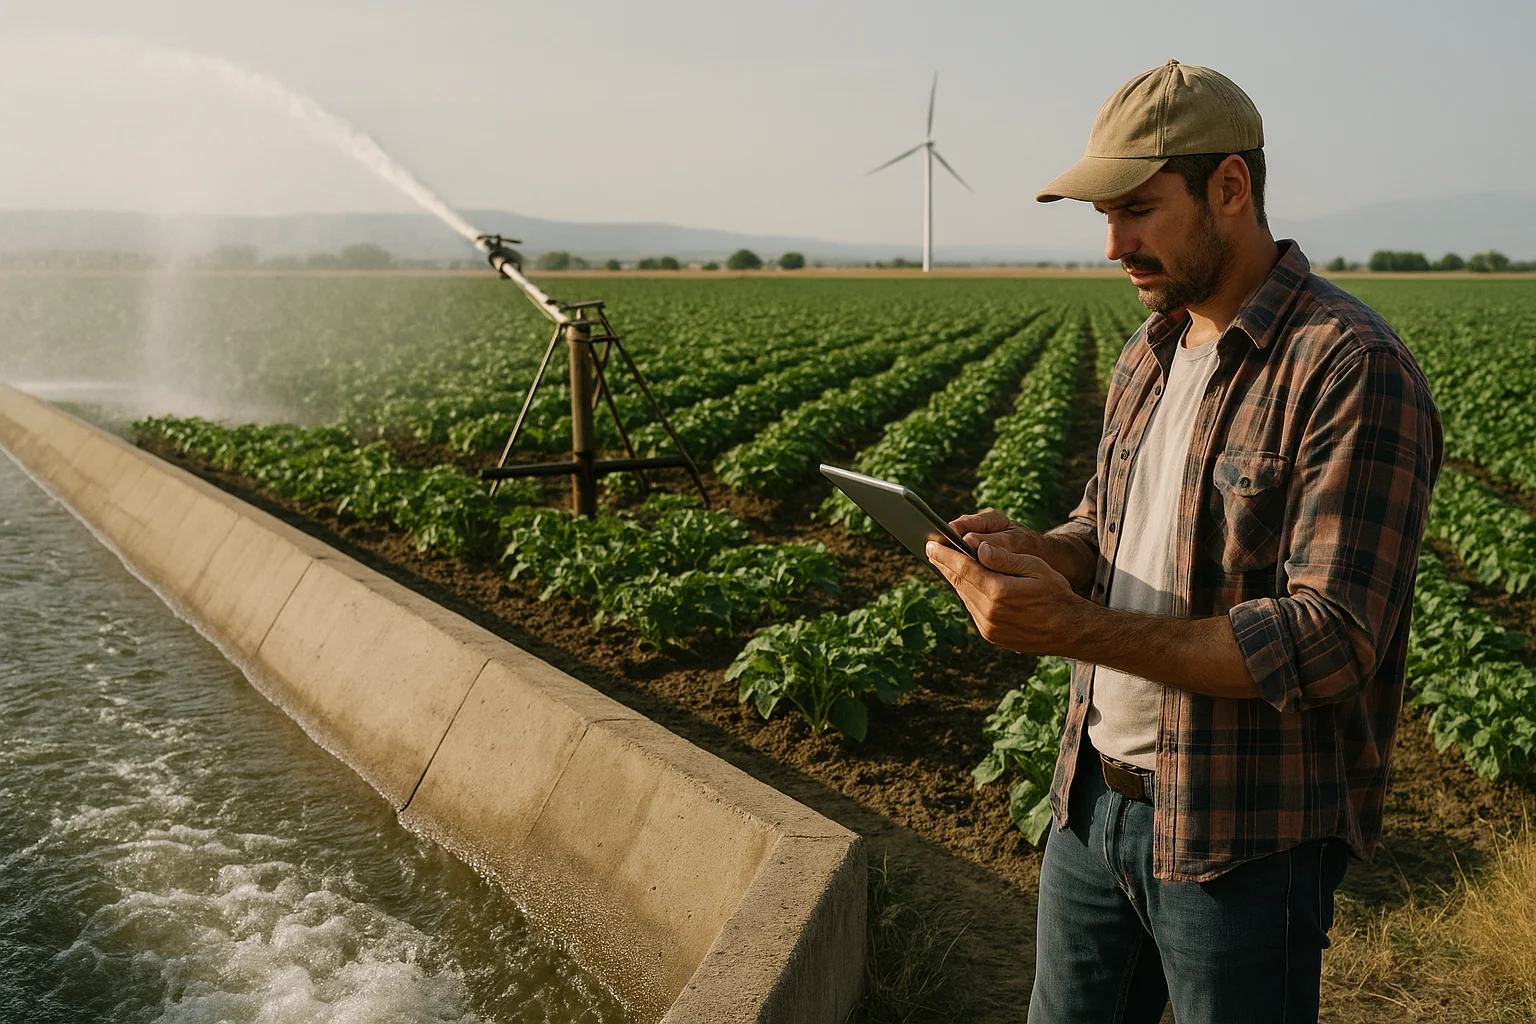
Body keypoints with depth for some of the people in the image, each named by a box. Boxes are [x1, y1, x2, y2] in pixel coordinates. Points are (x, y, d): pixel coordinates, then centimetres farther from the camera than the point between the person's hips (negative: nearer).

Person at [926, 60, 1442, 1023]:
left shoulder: (1353, 371, -20)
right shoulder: (1151, 352, 7)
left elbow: (1331, 645, -25)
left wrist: (1074, 629, -30)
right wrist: (1035, 553, -8)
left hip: (1244, 837, -7)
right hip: (1095, 800, 8)